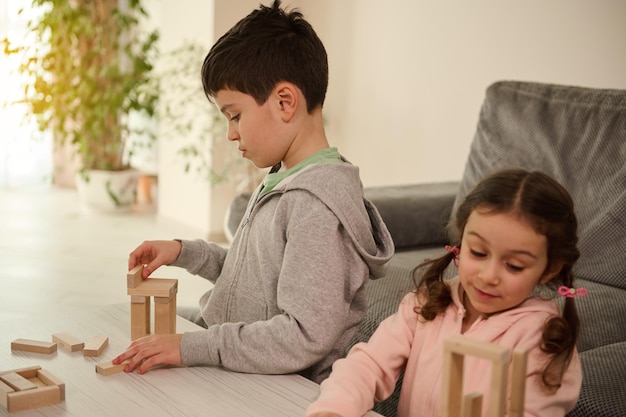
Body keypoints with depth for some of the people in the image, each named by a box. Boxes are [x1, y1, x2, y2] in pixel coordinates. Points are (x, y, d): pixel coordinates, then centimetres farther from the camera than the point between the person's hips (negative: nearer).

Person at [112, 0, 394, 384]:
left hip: (283, 395, -8)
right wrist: (184, 252, 8)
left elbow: (306, 337, -26)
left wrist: (193, 347, -23)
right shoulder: (282, 181, 7)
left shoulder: (317, 206, -22)